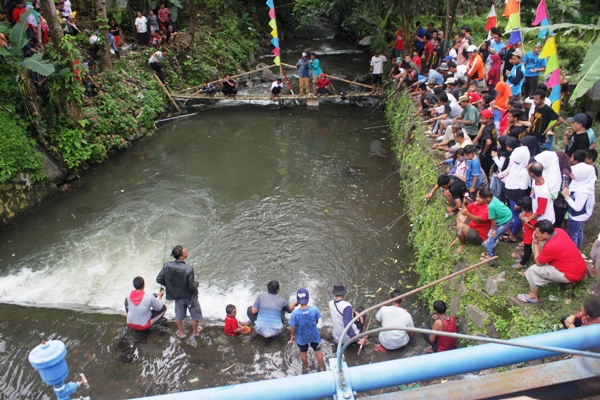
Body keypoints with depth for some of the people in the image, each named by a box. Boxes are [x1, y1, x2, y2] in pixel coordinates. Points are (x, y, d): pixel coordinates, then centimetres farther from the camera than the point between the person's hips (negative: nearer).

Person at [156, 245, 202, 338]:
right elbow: (192, 286, -27)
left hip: (177, 295, 4)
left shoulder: (167, 266, -21)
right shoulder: (188, 269, -34)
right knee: (195, 313, 24)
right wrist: (196, 283, -4)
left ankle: (181, 333, 45)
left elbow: (159, 279, -11)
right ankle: (195, 331, 44)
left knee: (179, 315, 26)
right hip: (190, 296, -4)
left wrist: (170, 285, 4)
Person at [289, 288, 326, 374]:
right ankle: (322, 368, 45)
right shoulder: (314, 309, -29)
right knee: (318, 350, 26)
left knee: (303, 352, 27)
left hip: (301, 337, 0)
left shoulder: (295, 313, -32)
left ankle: (306, 369, 49)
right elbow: (317, 321, -10)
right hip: (314, 335, 0)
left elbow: (293, 327, -18)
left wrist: (293, 335, 3)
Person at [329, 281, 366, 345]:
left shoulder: (331, 303, -6)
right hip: (349, 338, -6)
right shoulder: (346, 306, -27)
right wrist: (358, 340, -32)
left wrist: (354, 312, 1)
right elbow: (347, 326, -34)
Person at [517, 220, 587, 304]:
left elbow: (537, 262, -12)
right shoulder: (558, 231, -6)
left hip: (572, 275, -9)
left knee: (533, 269, -9)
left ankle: (533, 296, 5)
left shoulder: (551, 246, -31)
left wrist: (536, 243, -10)